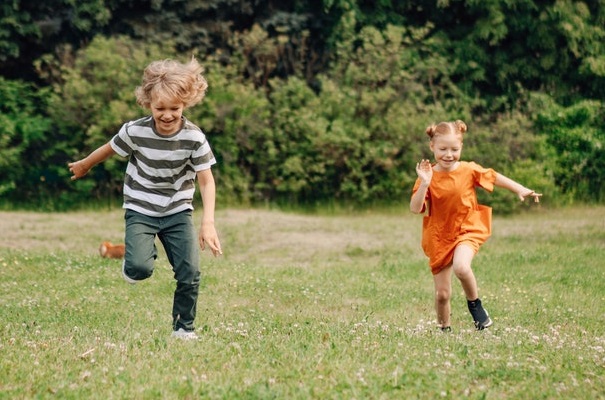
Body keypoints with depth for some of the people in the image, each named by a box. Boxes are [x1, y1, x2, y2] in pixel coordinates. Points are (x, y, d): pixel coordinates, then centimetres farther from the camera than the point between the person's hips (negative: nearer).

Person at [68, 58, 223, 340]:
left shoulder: (194, 138, -16)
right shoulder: (135, 132, -18)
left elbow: (206, 181, -13)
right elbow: (109, 149, 2)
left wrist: (208, 223, -25)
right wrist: (83, 166, 21)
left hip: (178, 211, 1)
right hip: (141, 210, -1)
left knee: (190, 272, -10)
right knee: (139, 269, -23)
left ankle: (184, 328, 13)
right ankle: (143, 252, 15)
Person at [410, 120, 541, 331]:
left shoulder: (468, 170, -5)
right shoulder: (428, 176, -7)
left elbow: (494, 177, 10)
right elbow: (415, 208, -16)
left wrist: (521, 190, 6)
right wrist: (425, 183, -28)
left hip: (466, 231, -1)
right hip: (439, 237, 1)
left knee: (461, 267, -33)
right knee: (442, 294, 4)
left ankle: (474, 303, -5)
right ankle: (444, 329, 28)